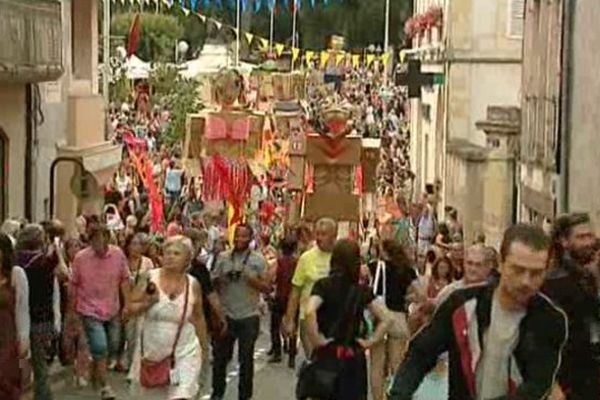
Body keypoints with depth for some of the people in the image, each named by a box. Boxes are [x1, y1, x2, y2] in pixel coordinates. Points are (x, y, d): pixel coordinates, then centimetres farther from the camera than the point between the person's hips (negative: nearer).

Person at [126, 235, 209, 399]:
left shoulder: (193, 285, -4)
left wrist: (204, 345, 16)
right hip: (152, 349, 1)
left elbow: (198, 317, 10)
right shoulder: (150, 278, -6)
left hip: (183, 352, -1)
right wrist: (147, 303, -20)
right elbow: (129, 309, -2)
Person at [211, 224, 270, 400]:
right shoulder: (223, 257, 3)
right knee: (220, 355, 9)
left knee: (246, 358, 6)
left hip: (249, 316, -2)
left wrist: (251, 279, -18)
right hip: (225, 314, 2)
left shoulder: (258, 260, -1)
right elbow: (213, 283, 5)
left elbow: (267, 287, -4)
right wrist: (222, 279, -15)